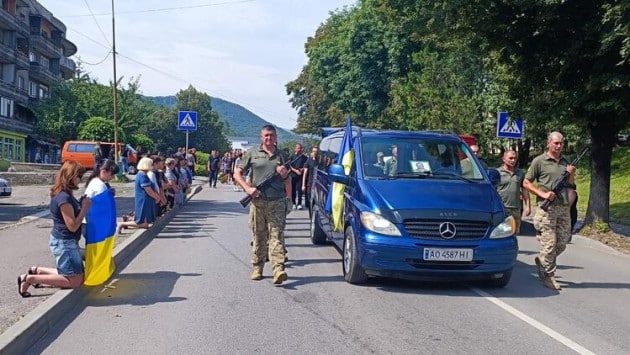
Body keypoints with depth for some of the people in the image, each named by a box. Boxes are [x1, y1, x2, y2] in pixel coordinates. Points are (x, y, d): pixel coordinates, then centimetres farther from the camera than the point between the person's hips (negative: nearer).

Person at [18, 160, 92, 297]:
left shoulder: (65, 194, 9)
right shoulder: (64, 197, -21)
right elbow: (72, 226, -21)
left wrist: (82, 205, 1)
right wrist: (85, 207, -14)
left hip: (66, 241, 10)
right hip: (64, 243, -10)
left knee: (79, 275, 15)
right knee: (74, 281, -5)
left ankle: (37, 271, 18)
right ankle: (29, 278, -3)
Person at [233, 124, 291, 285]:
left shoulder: (281, 156, 14)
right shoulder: (252, 154, 7)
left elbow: (287, 181, 20)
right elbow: (237, 173, 6)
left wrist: (284, 175, -3)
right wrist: (247, 188, -8)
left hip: (277, 202, 0)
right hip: (257, 201, 0)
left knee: (276, 236, -8)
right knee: (259, 237, 7)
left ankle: (278, 269, -18)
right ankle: (257, 268, 18)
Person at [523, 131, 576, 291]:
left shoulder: (566, 161, 14)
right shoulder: (539, 161, -2)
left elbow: (571, 184, 23)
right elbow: (526, 183, 0)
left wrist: (571, 174, 1)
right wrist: (543, 194, -12)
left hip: (564, 207, 6)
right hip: (547, 208, -5)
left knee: (562, 243, 8)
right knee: (549, 243, -5)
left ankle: (541, 260, 32)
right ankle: (548, 276, 4)